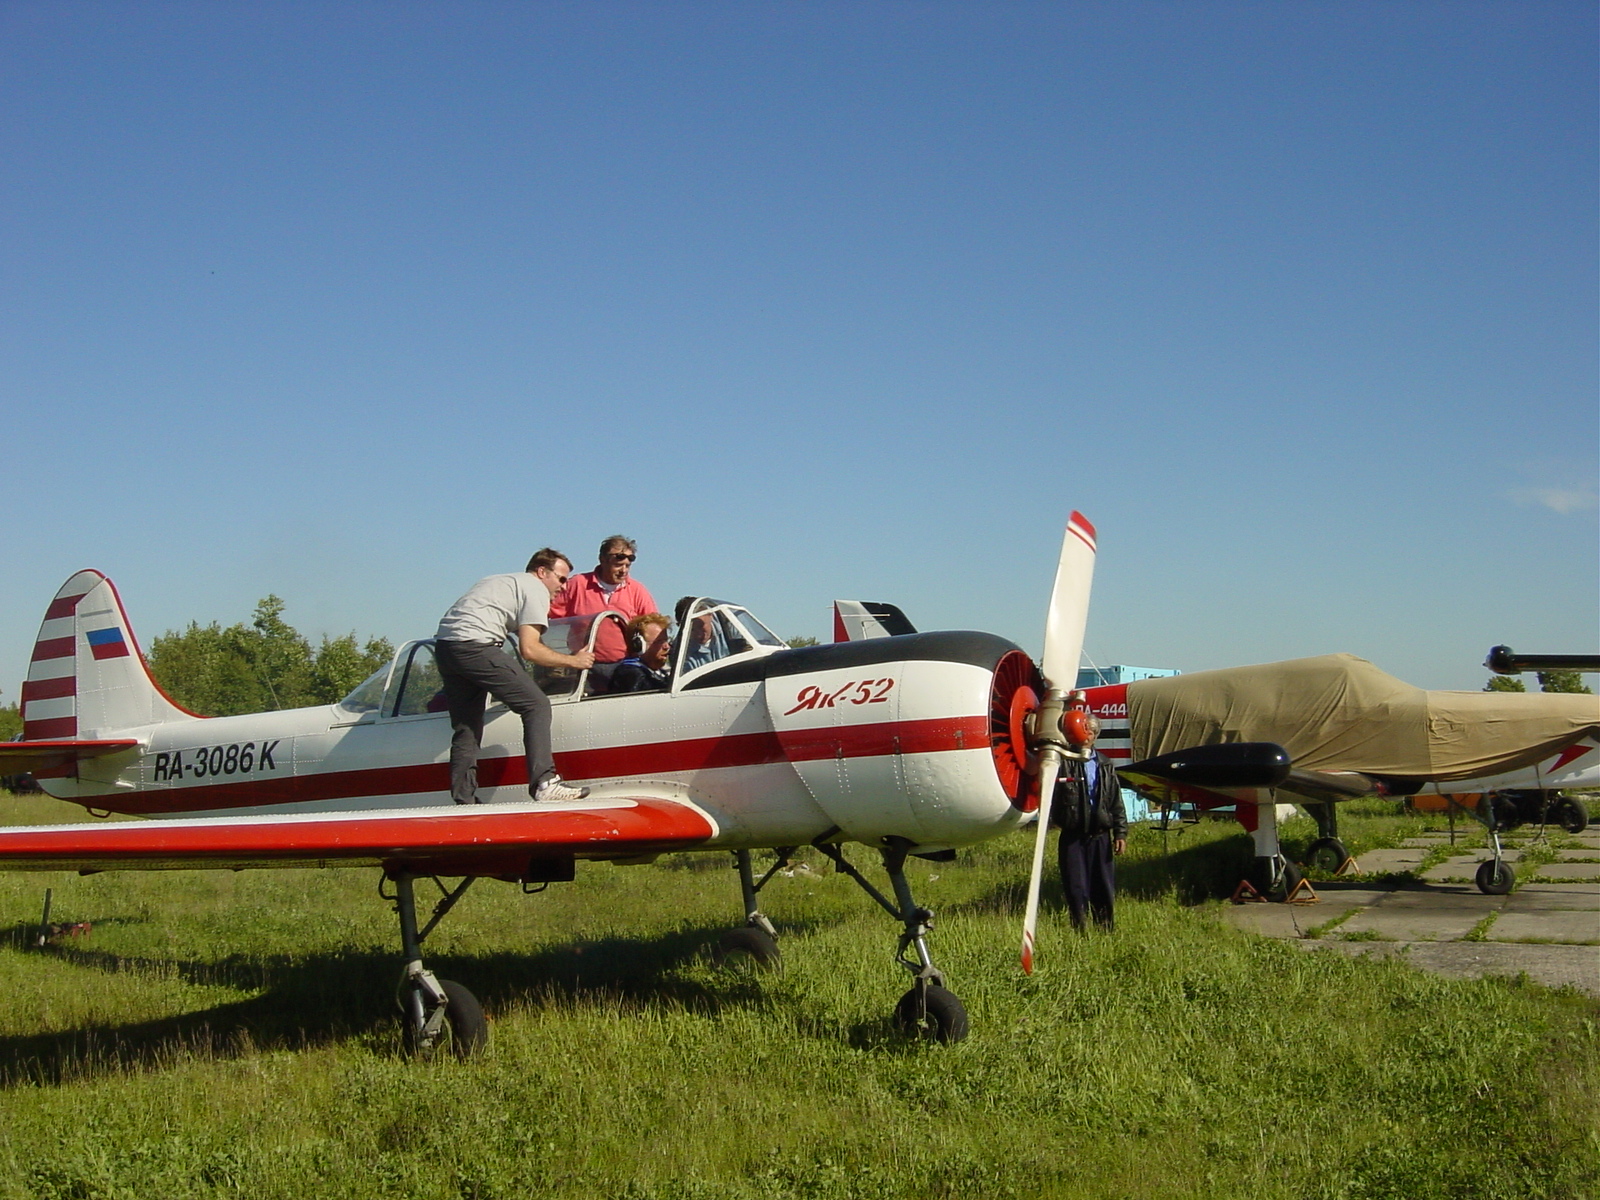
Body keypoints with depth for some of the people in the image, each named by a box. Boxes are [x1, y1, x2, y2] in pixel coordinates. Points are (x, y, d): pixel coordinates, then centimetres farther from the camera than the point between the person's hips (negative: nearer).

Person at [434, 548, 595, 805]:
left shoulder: (502, 582, 32)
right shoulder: (535, 588, 4)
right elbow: (529, 649, -5)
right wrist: (572, 660, 5)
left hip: (443, 645, 9)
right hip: (474, 646, -9)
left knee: (466, 728, 13)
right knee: (536, 705, -8)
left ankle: (464, 801, 10)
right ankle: (544, 783, -17)